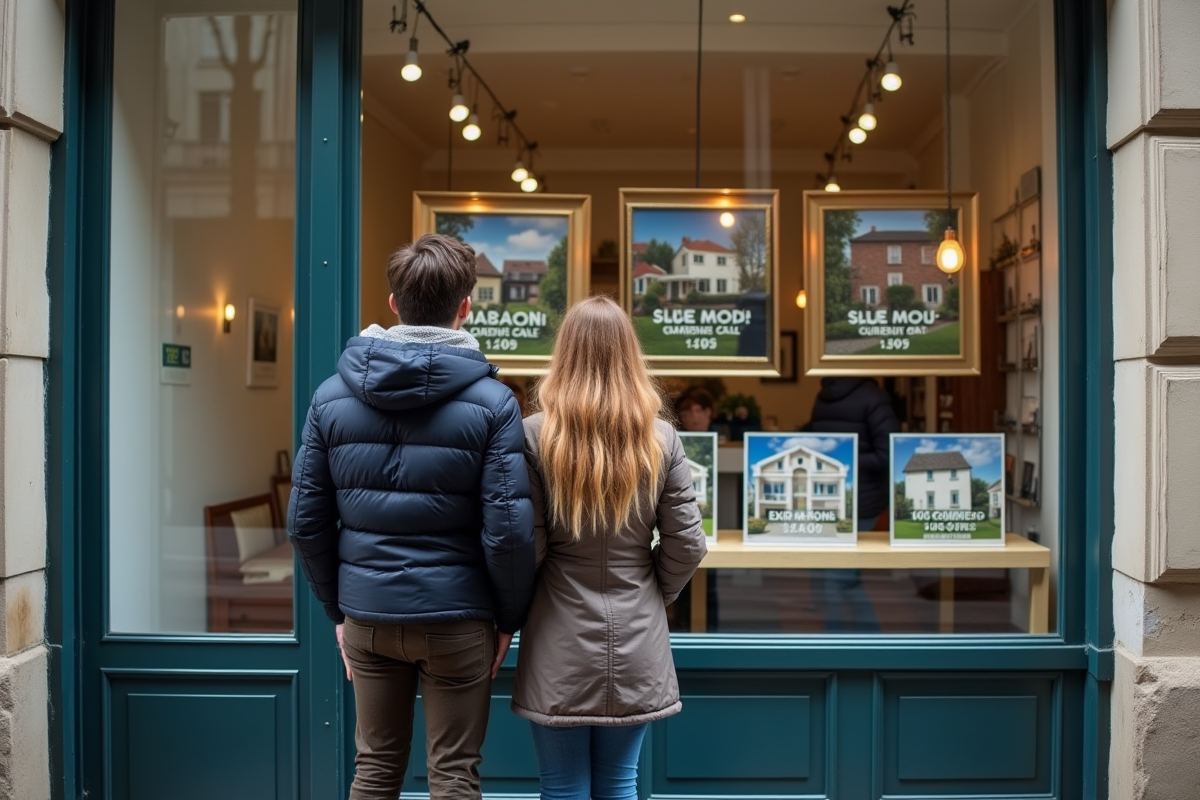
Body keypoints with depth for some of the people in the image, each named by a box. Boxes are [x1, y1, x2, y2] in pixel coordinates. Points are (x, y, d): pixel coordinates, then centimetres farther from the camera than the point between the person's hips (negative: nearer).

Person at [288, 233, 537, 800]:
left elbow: (305, 520, 1)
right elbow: (507, 528, -14)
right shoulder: (491, 402, -10)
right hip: (456, 618, -3)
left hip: (367, 616, 3)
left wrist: (337, 607, 12)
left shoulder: (332, 396, 0)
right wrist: (510, 616, 0)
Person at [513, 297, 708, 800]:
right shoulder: (661, 440, -3)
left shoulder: (535, 436, -11)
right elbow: (687, 546, -2)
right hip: (637, 645, 3)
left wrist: (520, 613, 9)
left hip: (561, 646, -2)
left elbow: (526, 546, -11)